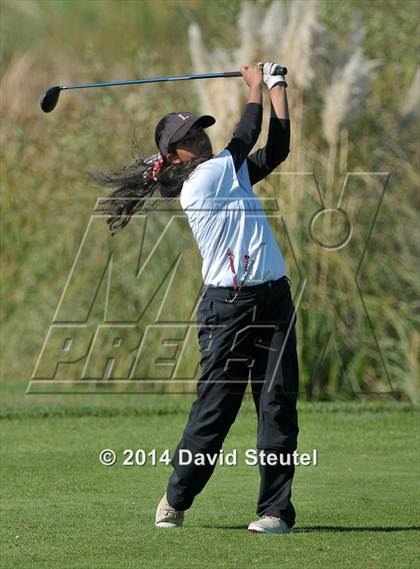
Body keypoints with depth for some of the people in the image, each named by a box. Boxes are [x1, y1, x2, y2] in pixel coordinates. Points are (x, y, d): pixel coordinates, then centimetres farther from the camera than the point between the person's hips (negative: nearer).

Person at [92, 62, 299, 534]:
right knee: (215, 406, -4)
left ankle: (276, 510, 1)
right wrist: (255, 87, 7)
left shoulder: (230, 175, 17)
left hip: (273, 300, 7)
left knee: (279, 403, -1)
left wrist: (277, 89, 15)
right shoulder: (198, 181, -6)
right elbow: (244, 139, -5)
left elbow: (276, 149, 16)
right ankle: (176, 499, 13)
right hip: (228, 306, -7)